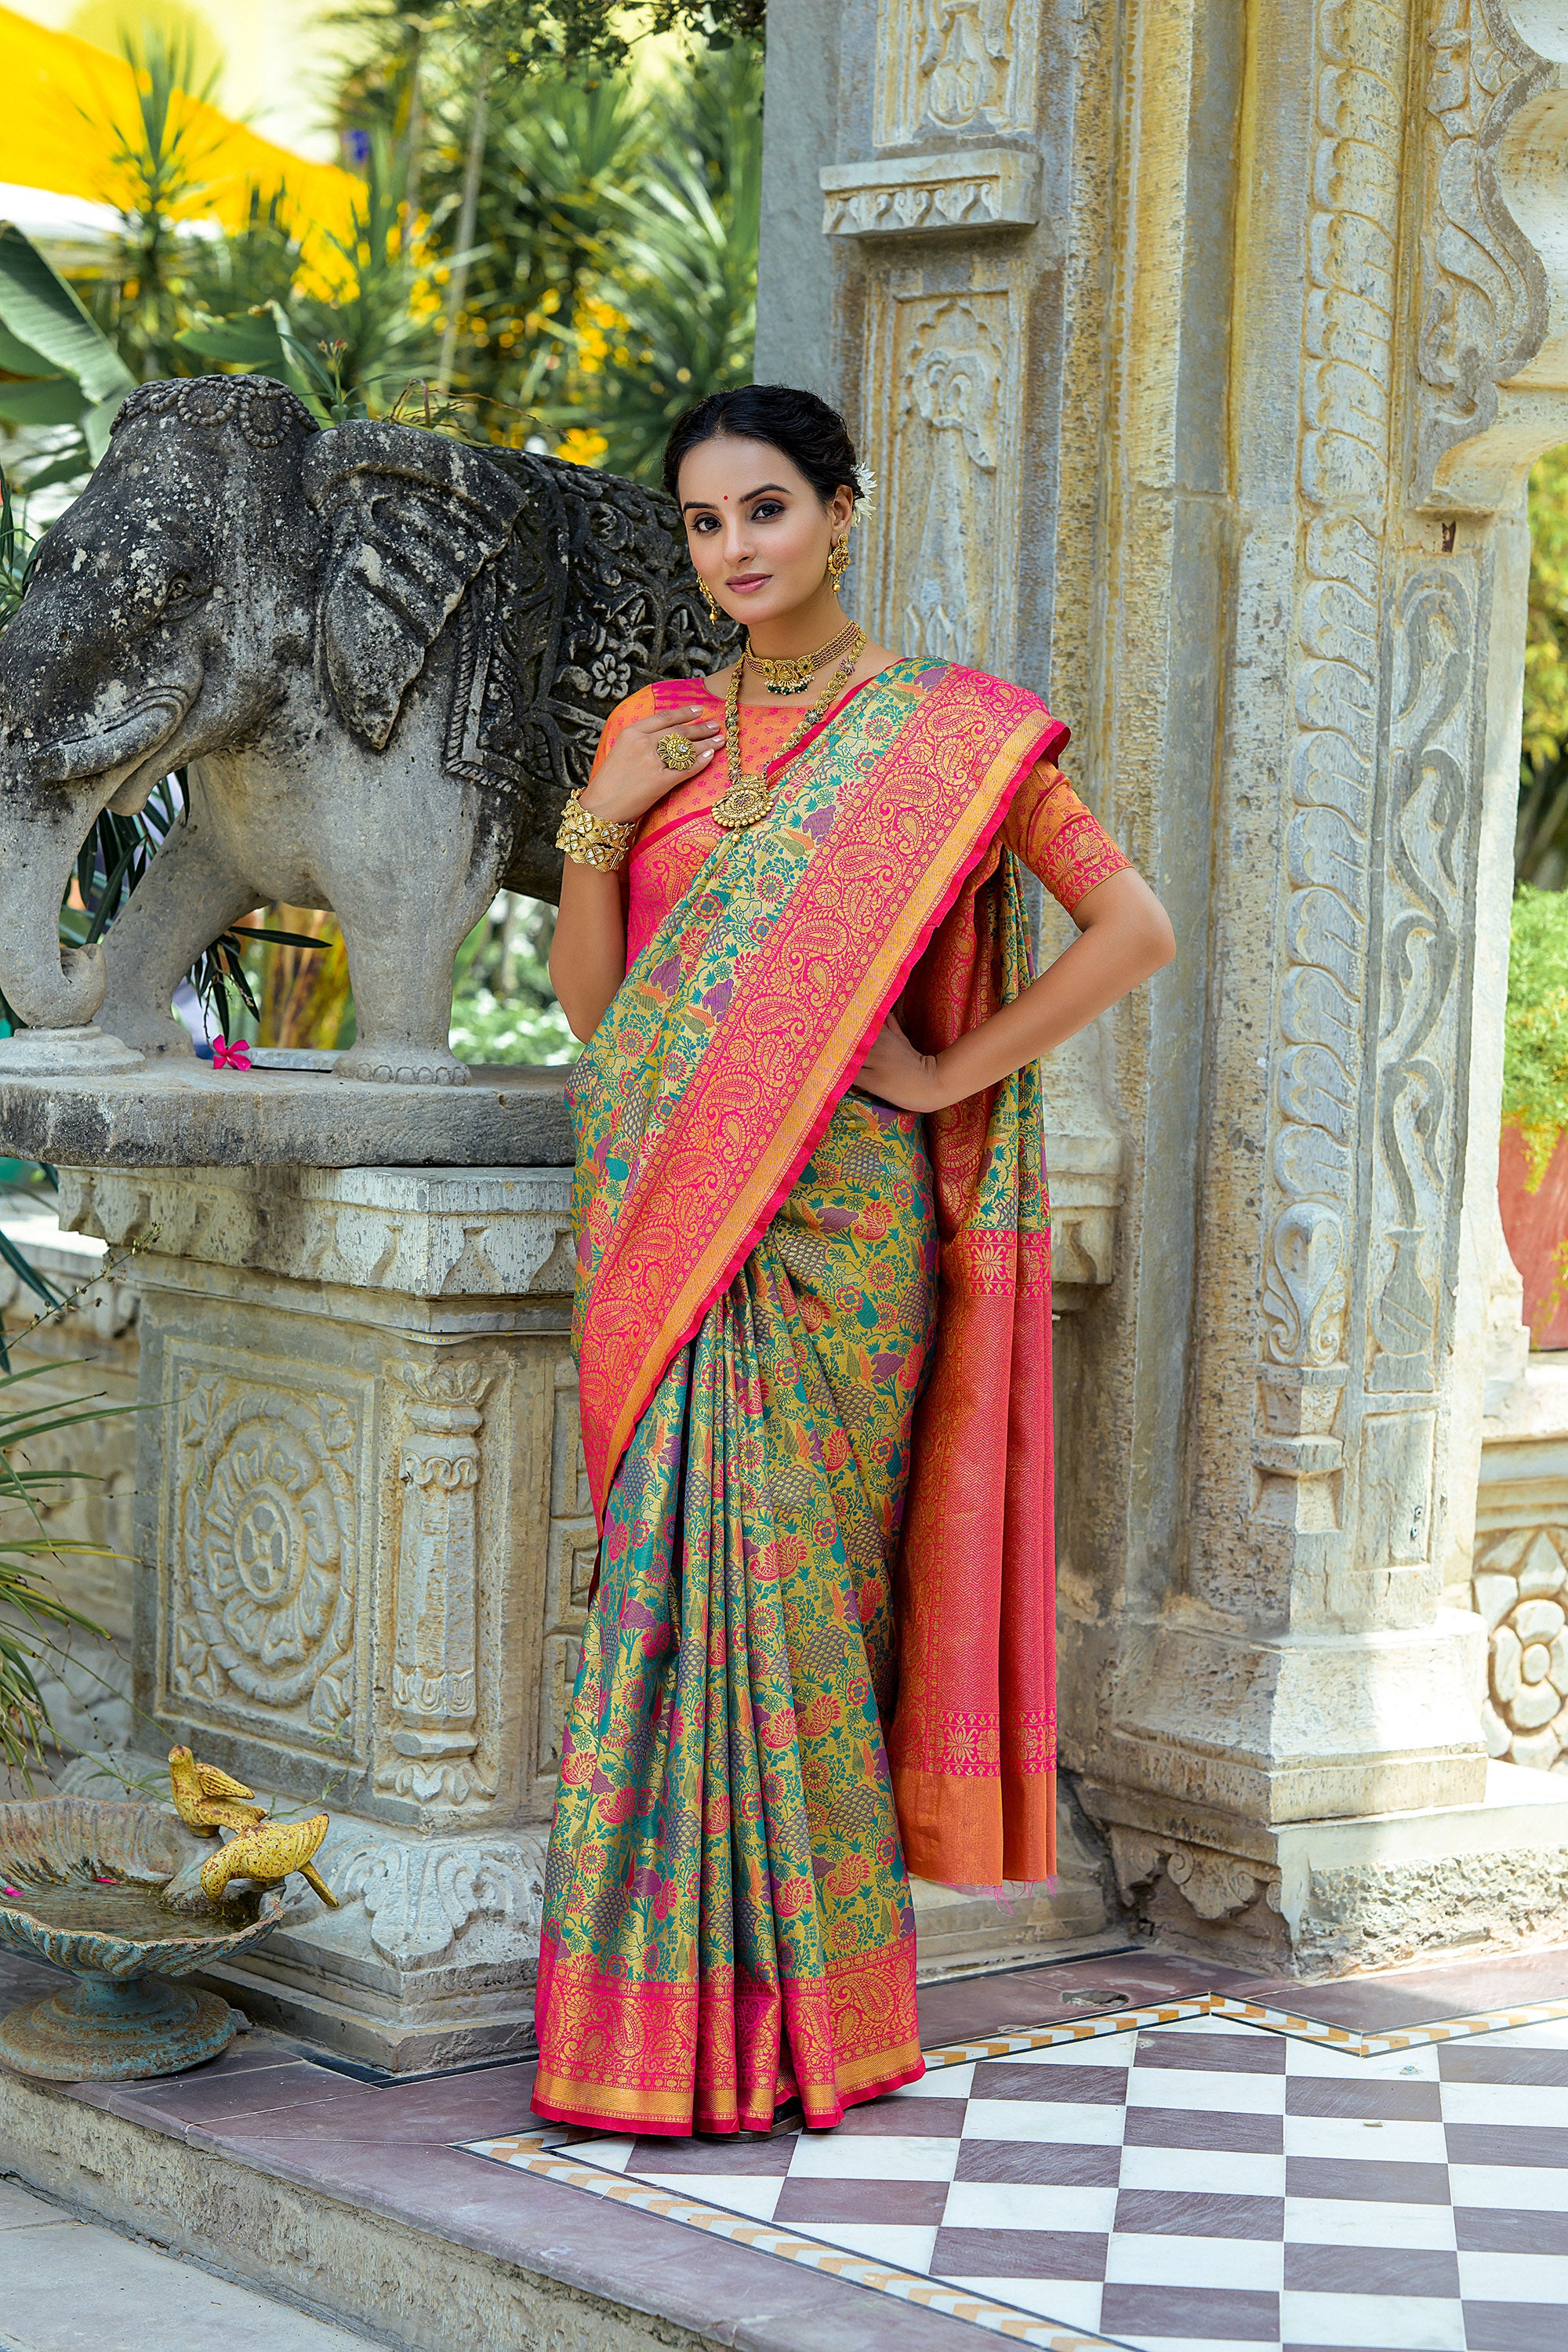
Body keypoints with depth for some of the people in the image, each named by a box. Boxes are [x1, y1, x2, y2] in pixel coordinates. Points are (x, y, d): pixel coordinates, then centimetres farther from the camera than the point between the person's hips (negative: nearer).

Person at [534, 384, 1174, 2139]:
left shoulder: (948, 733, 0)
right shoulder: (658, 732, 14)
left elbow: (1133, 925, -3)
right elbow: (588, 1003, 11)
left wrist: (950, 1072, -6)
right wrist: (597, 826, -3)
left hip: (829, 1217, -4)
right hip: (666, 1212, 4)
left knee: (780, 1574, -5)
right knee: (685, 1574, 3)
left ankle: (795, 2013, 4)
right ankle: (672, 2001, 9)